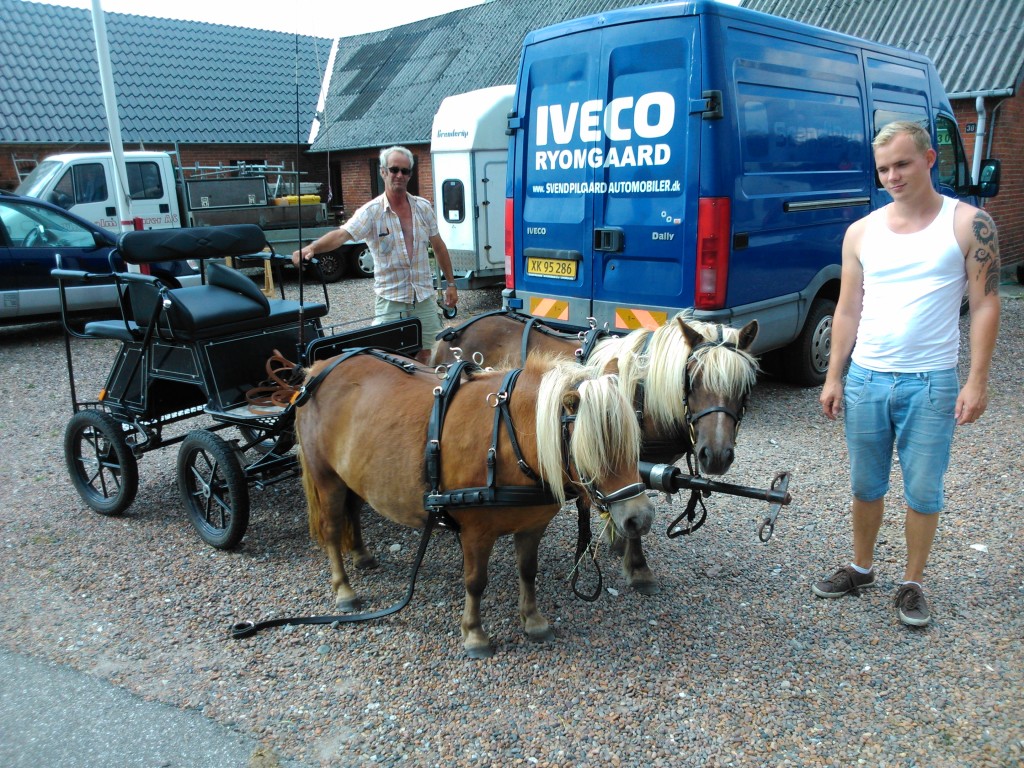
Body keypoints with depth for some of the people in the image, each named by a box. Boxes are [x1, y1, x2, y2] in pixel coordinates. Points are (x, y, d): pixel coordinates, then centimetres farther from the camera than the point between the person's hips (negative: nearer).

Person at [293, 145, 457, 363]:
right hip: (390, 299, -3)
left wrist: (450, 283, 13)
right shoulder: (372, 211, -8)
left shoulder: (423, 207, 5)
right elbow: (342, 234, -23)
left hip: (424, 297, 3)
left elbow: (439, 247, 13)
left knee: (427, 357, 9)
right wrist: (312, 247, -41)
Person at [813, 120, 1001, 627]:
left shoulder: (968, 224, -3)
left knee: (923, 491, 6)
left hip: (931, 383, -3)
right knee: (866, 486, 15)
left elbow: (985, 305, -4)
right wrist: (833, 377, 4)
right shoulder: (861, 233, 5)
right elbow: (847, 310, 8)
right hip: (865, 378, 3)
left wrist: (977, 381, -10)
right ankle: (861, 569, 33)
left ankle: (913, 584, 24)